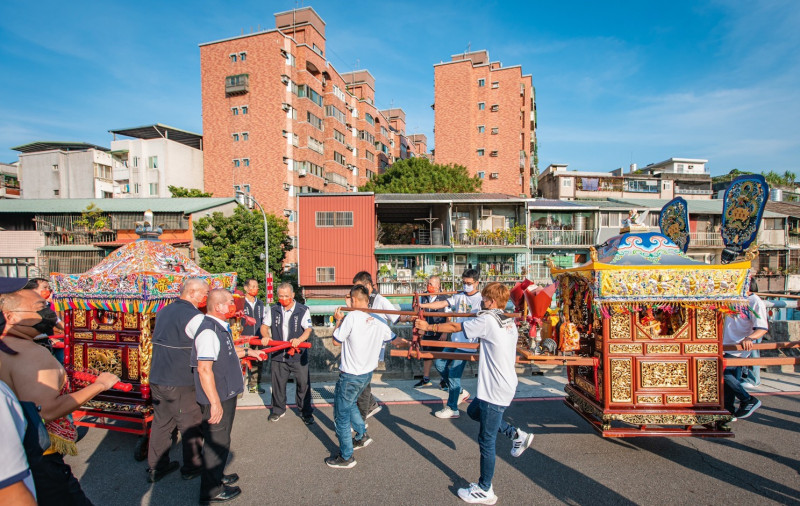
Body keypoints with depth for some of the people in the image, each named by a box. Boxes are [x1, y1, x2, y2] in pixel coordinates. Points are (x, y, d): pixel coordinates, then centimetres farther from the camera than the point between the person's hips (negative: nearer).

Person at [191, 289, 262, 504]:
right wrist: (215, 403, -28)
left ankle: (217, 476, 41)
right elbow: (204, 368, -30)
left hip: (226, 394, 10)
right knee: (216, 441, 6)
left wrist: (247, 352, 25)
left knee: (220, 439, 24)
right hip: (216, 398, -10)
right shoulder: (208, 331, -26)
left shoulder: (220, 327, 7)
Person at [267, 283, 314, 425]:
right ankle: (278, 409, 35)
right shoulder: (273, 310, 5)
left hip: (298, 354, -3)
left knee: (303, 384, 2)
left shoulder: (303, 310, -5)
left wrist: (299, 339, -29)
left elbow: (308, 329, -10)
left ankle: (306, 412, 18)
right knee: (278, 384, 15)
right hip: (278, 354, 3)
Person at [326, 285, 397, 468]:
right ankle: (362, 436, 40)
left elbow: (336, 341, -10)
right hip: (367, 373, 7)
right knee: (349, 404, 31)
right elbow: (393, 340, 9)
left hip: (350, 376, -7)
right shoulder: (380, 321, -5)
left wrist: (339, 321, 3)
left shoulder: (352, 317, -22)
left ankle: (346, 457, 20)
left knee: (341, 415, 9)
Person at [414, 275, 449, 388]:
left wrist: (445, 333, -11)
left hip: (439, 333, -5)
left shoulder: (444, 298, -11)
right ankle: (426, 379, 28)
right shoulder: (423, 297, 4)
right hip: (427, 332, 5)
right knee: (426, 356, 14)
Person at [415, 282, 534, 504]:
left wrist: (428, 326, 3)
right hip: (506, 384, 9)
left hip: (495, 390, -9)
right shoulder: (510, 321, 6)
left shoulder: (487, 320, -17)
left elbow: (455, 327, -8)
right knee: (474, 411, 28)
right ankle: (516, 435, 25)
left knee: (486, 440, 5)